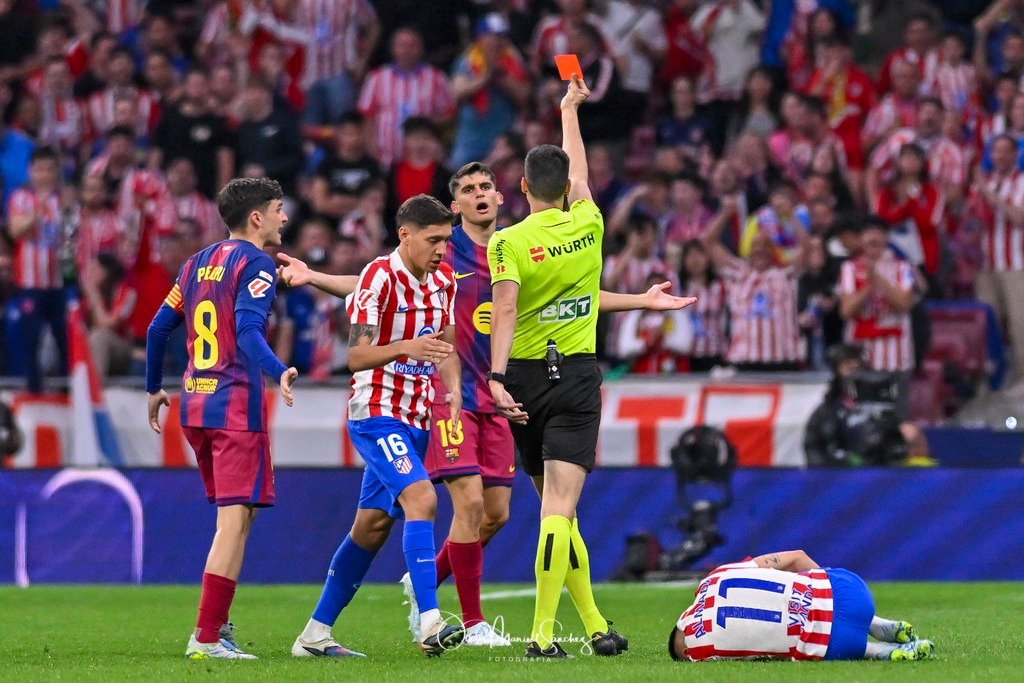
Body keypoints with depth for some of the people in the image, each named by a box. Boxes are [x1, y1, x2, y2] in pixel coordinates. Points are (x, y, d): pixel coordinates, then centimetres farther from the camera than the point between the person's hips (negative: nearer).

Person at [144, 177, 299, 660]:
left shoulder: (198, 263, 16)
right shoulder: (255, 264, -7)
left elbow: (158, 328, 20)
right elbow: (247, 330, -22)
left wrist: (154, 389, 31)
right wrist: (278, 372, -36)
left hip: (194, 405, 8)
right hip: (237, 405, -8)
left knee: (234, 515, 19)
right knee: (236, 517, -8)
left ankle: (217, 625, 17)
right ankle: (207, 638, -14)